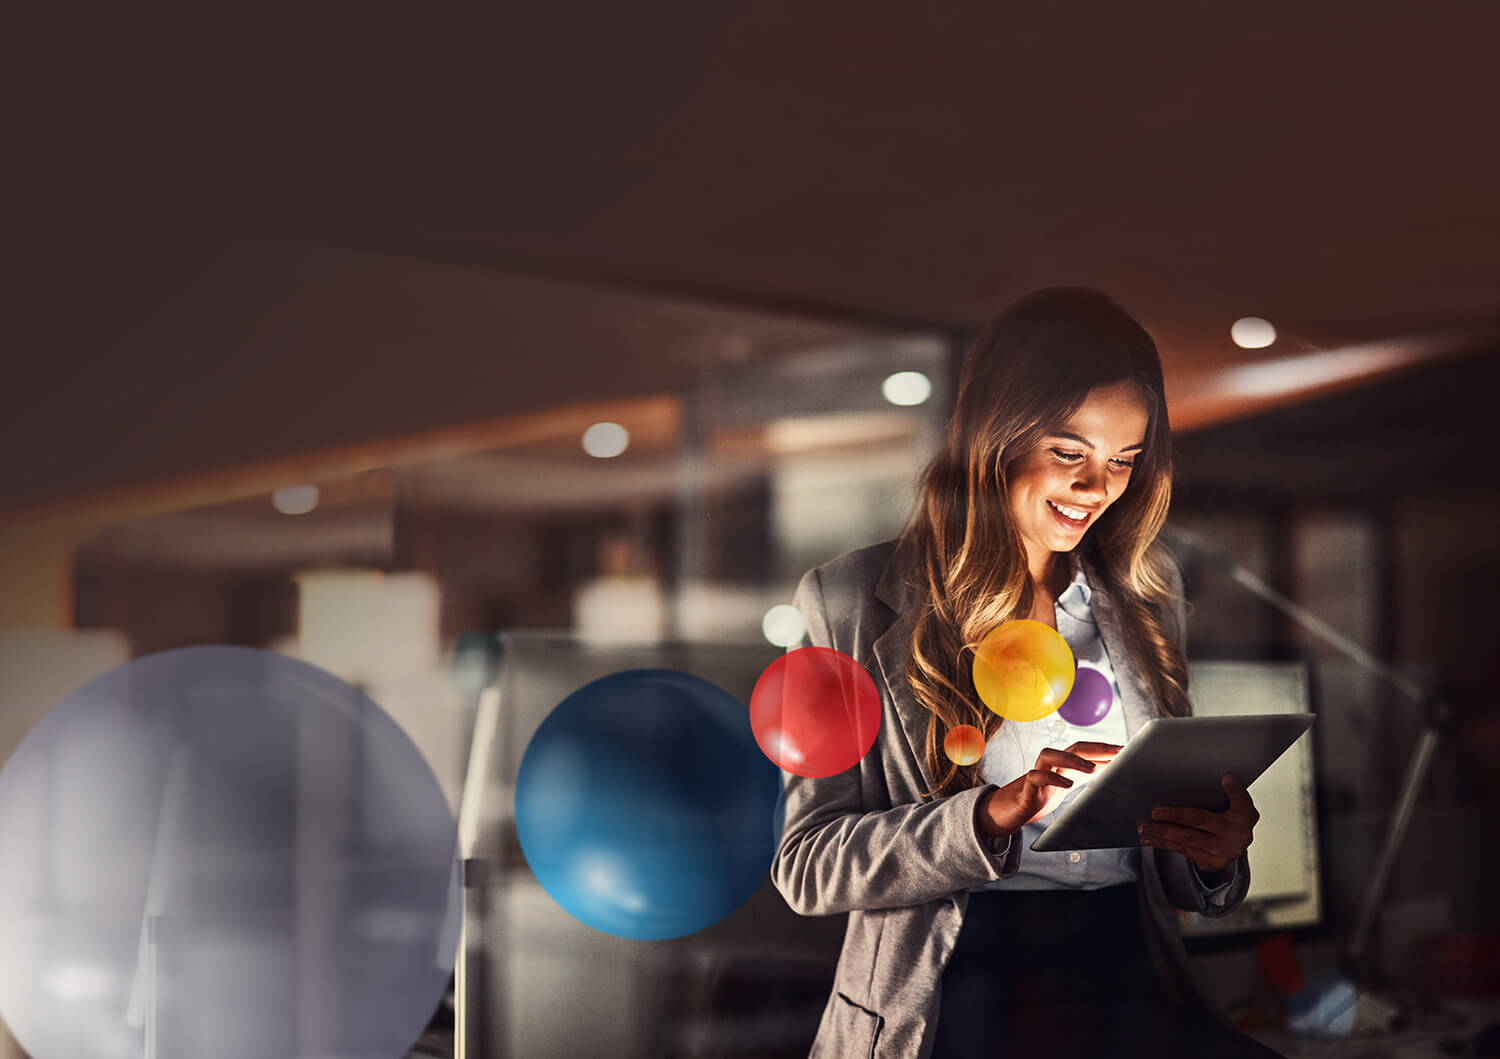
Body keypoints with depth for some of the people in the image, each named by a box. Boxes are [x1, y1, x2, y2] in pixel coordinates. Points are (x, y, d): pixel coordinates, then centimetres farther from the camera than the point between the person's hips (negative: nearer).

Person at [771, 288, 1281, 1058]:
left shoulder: (1146, 593, 16)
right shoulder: (857, 604, 1)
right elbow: (808, 864, -3)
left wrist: (1213, 854, -3)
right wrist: (993, 814, -18)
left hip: (1131, 975, 5)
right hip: (957, 988, -4)